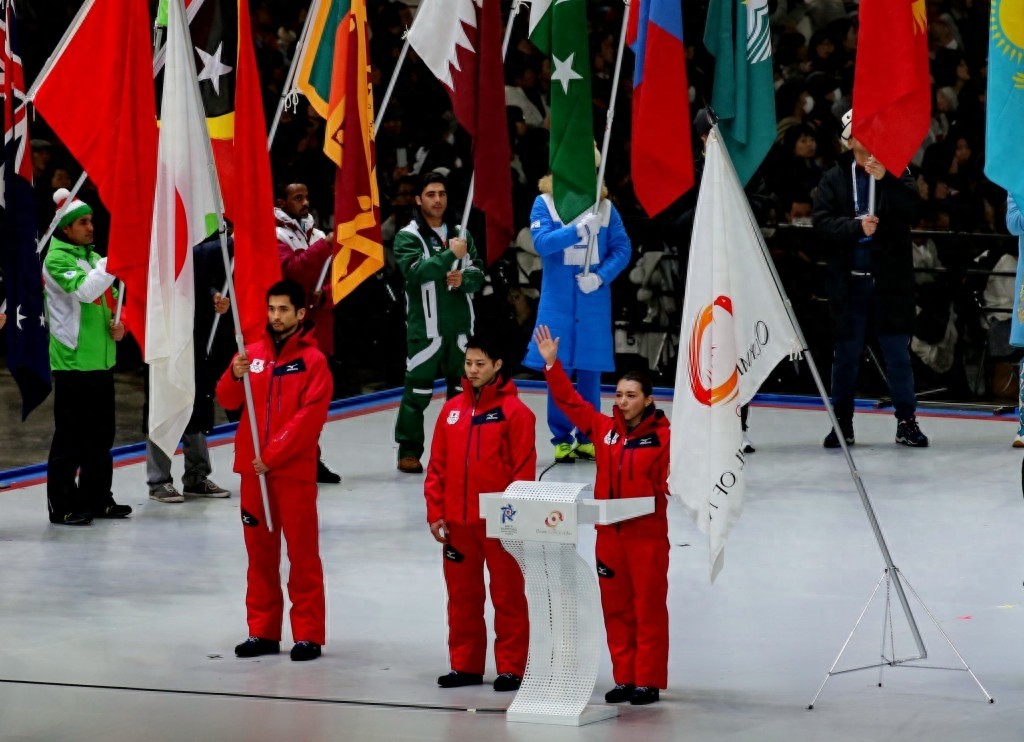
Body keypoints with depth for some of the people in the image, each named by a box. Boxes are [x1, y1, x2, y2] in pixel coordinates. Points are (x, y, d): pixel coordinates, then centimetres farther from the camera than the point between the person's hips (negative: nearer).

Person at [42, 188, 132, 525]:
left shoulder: (94, 257, 14)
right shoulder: (57, 258, -10)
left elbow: (111, 298, 22)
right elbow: (84, 290, -27)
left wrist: (119, 322, 2)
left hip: (101, 360, 8)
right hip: (72, 362, -8)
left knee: (101, 434, 13)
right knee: (70, 436, -5)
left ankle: (97, 498, 21)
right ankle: (62, 506, 0)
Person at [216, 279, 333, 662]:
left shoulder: (313, 360, -6)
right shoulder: (252, 353, 8)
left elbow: (309, 417, -12)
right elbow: (227, 400, 3)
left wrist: (274, 455, -16)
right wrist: (235, 376, -18)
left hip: (295, 470, -5)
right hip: (253, 468, 5)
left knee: (302, 553, -1)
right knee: (260, 551, 10)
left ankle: (308, 634, 3)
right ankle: (262, 631, 17)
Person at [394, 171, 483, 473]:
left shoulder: (461, 234, 13)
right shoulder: (408, 236, -2)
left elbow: (479, 274, 12)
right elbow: (415, 271, -18)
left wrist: (464, 278, -10)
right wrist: (449, 254, -22)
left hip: (460, 324, 5)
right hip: (425, 326, -5)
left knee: (463, 388, 10)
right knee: (418, 390, -7)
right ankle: (409, 450, -1)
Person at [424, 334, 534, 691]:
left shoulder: (514, 411, -6)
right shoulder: (452, 410, 8)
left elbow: (523, 470, -9)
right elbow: (437, 466, 10)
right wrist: (435, 512, 4)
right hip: (457, 521, 5)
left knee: (507, 596, 2)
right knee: (462, 596, 11)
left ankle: (511, 668, 7)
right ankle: (465, 665, 20)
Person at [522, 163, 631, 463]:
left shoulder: (605, 207, 4)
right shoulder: (544, 203, 0)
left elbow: (622, 248, 1)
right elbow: (542, 242, -13)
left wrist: (600, 276, -14)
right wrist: (580, 230, -24)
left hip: (594, 300, 1)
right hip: (558, 300, -1)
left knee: (590, 371, 5)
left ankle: (588, 438, 14)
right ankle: (561, 439, 8)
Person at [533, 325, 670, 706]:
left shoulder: (662, 436, -8)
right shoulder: (604, 428, 7)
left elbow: (670, 478, -8)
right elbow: (571, 401, 9)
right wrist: (552, 363, 4)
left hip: (647, 533, -5)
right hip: (609, 532, 5)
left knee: (648, 607, -1)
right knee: (615, 608, 9)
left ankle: (648, 681, 5)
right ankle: (624, 679, 17)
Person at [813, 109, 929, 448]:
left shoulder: (896, 173, 5)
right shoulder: (834, 178, 4)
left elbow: (912, 209, -10)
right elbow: (822, 222, -6)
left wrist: (885, 179, -23)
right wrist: (856, 226, -21)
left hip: (890, 278, 0)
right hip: (848, 278, 0)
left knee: (897, 351, 0)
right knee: (846, 353, 7)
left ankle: (906, 421, 6)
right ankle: (842, 423, 15)